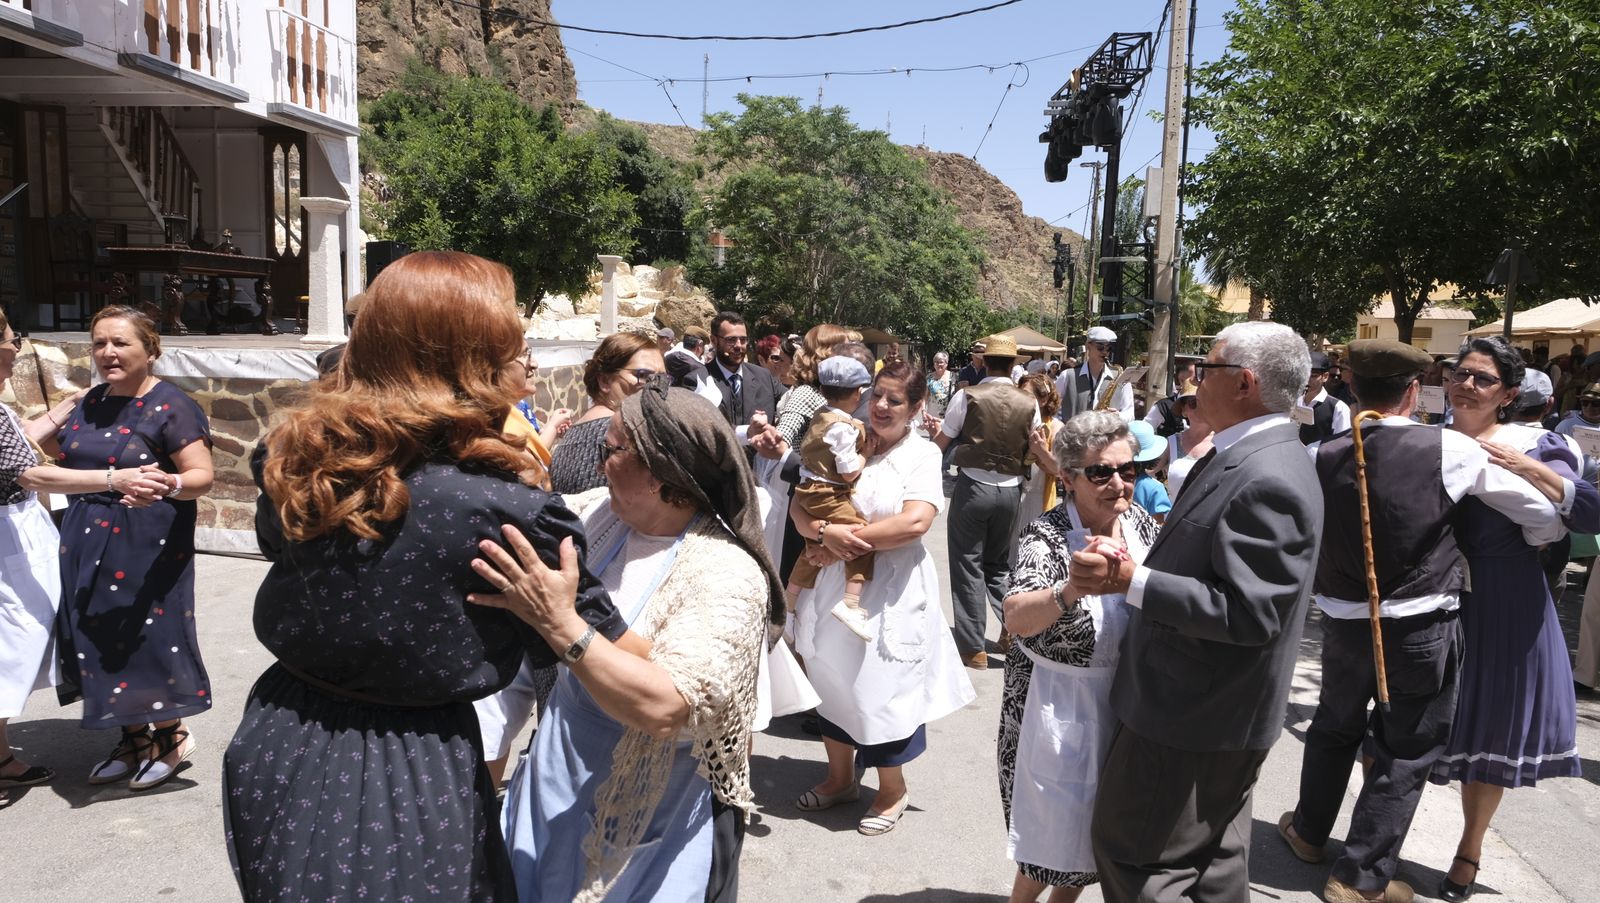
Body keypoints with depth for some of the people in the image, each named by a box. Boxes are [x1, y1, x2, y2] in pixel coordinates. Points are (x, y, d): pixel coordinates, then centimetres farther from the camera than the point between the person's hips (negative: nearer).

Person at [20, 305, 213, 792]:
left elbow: (203, 476, -18)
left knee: (146, 639, -1)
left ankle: (171, 736, 20)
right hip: (87, 548, 7)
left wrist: (171, 484, -35)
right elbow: (61, 451, 24)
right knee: (100, 643, 12)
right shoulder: (92, 401, 10)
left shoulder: (170, 406, -11)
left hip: (147, 549, -7)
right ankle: (134, 738, 28)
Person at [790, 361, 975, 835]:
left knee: (881, 685, 4)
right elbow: (801, 507, -1)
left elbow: (915, 522, -20)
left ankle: (893, 790, 30)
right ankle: (840, 777, 39)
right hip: (836, 583, 4)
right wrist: (825, 530, -22)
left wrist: (852, 537, -17)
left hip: (891, 590, -4)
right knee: (835, 677, 16)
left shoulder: (922, 454, -5)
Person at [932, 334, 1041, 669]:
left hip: (973, 487, -3)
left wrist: (938, 427, 17)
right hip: (1010, 490, 4)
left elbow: (940, 444, -2)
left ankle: (972, 648, 10)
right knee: (1000, 566, 21)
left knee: (969, 567, 6)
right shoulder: (1028, 403, 0)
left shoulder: (967, 396, -9)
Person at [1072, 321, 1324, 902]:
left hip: (1196, 712, -10)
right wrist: (1135, 564, 8)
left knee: (1135, 856, 2)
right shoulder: (1253, 457, 8)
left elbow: (1246, 611, -29)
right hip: (1214, 707, 10)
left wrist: (1130, 581, -31)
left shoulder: (1266, 480, -25)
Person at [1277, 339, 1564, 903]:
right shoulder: (1451, 450, -13)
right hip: (1422, 625, -3)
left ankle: (1309, 831, 42)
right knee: (1407, 751, 12)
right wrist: (1535, 540, 20)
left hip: (1345, 620, 3)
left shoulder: (1324, 458, -7)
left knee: (1335, 727, 24)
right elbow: (1546, 516, -2)